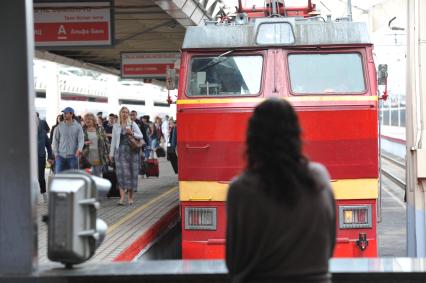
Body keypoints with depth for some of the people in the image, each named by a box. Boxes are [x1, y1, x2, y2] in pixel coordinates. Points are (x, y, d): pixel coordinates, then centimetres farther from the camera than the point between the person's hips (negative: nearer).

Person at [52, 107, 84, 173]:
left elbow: (81, 139, -5)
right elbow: (55, 140, 8)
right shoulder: (59, 126, 6)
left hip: (73, 156, -1)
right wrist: (56, 153, 1)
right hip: (61, 156, 1)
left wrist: (79, 149, -24)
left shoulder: (78, 126, 1)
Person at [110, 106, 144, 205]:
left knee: (132, 173, 1)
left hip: (132, 150, 0)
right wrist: (111, 153, 10)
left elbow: (141, 136, 5)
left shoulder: (132, 124, 6)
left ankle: (130, 197, 9)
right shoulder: (116, 126, 10)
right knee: (121, 173, -9)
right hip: (120, 151, 0)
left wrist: (132, 133, -12)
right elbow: (113, 140, 13)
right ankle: (122, 197, -12)